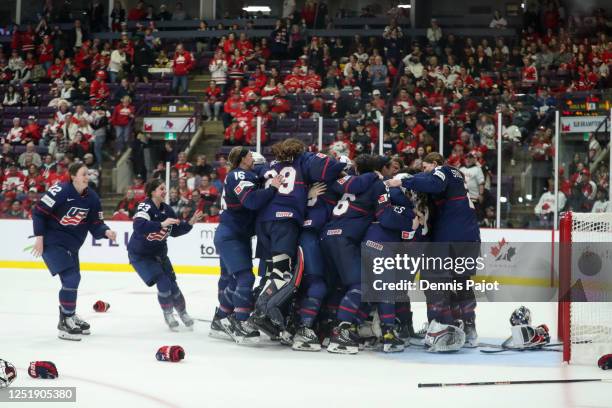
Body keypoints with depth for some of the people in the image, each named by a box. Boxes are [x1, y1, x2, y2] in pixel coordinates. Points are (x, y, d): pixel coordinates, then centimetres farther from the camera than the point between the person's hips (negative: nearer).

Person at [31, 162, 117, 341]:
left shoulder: (92, 198, -1)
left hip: (71, 245, 8)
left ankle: (69, 316, 39)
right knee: (70, 277, -18)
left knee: (73, 279, 18)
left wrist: (106, 232, -19)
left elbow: (95, 225, 2)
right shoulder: (60, 191, -19)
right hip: (51, 242, -8)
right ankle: (65, 323, -12)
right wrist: (39, 237, -16)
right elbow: (39, 211, -14)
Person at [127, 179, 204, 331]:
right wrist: (162, 224, -48)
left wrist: (190, 223, -6)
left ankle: (183, 313, 22)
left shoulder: (166, 209, -1)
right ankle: (168, 314, 5)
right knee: (163, 283, -16)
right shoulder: (145, 207, -23)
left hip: (159, 253, 6)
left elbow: (175, 231, 8)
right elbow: (139, 226, -42)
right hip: (140, 254, -6)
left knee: (172, 283, 2)